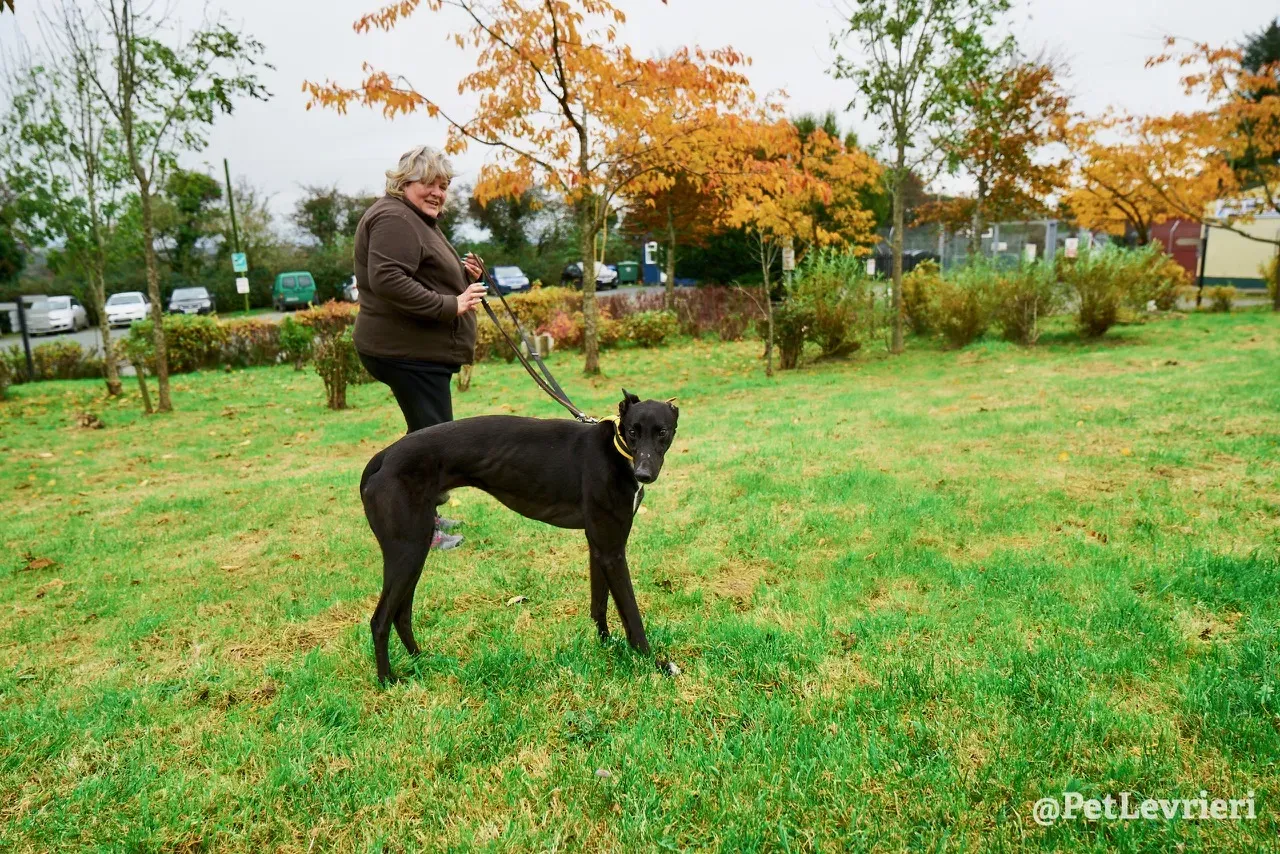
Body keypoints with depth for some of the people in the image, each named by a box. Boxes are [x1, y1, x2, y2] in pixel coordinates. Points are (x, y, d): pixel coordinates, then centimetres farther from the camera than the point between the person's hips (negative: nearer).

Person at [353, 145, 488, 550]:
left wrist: (462, 273, 11)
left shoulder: (420, 221, 22)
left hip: (424, 349, 11)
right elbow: (387, 280, -26)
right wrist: (451, 305, -25)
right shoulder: (394, 218, -13)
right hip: (407, 350, -11)